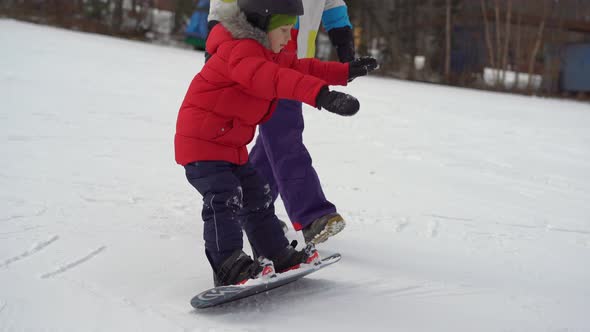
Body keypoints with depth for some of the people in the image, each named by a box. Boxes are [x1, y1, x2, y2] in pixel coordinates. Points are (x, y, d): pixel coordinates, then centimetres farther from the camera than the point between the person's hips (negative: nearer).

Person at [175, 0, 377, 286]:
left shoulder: (266, 54, 11)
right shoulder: (238, 50, -24)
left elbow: (298, 67, 20)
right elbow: (272, 79, -41)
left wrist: (345, 71, 17)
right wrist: (321, 95, -53)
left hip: (232, 145, 10)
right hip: (201, 142, -10)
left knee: (256, 196, 14)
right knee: (225, 199, -20)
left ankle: (277, 255, 26)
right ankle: (228, 266, -16)